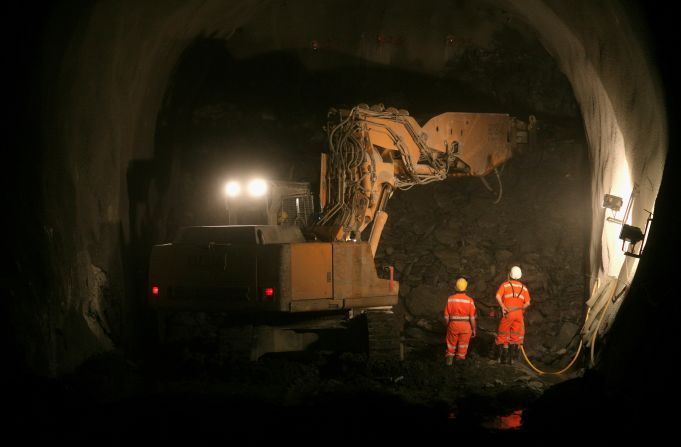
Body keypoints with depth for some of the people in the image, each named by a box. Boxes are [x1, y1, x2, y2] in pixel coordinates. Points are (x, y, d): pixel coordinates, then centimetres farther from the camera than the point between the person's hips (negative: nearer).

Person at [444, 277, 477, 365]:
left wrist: (447, 326, 11)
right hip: (466, 325, -1)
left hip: (453, 325, 1)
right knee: (463, 345, 12)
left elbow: (446, 316, -4)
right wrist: (474, 329, 3)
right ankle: (460, 361, 18)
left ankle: (449, 358, 17)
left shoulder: (450, 299, -10)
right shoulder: (469, 300, -13)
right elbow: (472, 317, -10)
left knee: (451, 344, 18)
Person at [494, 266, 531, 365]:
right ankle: (511, 358, 6)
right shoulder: (524, 287, 9)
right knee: (515, 337, 9)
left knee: (503, 335, 9)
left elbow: (498, 296, -15)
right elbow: (527, 303, 1)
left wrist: (503, 306, -9)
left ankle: (501, 357, 6)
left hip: (507, 313, -2)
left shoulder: (505, 284, 2)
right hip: (519, 313, 2)